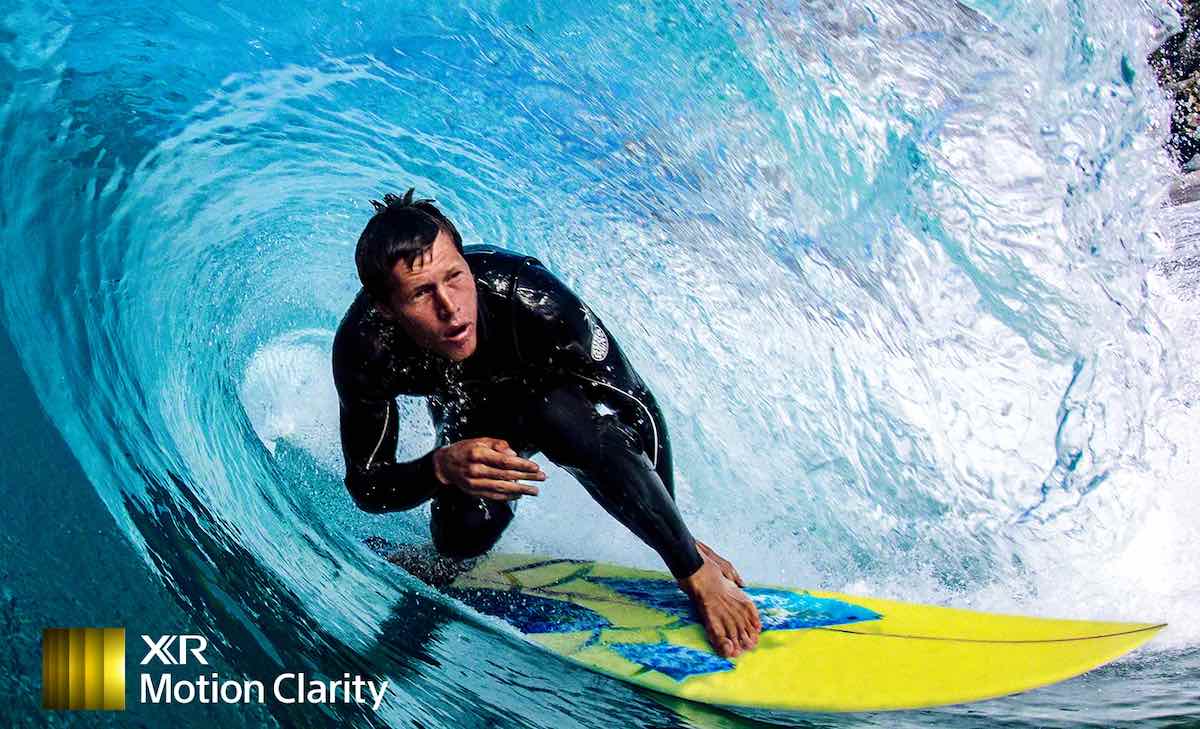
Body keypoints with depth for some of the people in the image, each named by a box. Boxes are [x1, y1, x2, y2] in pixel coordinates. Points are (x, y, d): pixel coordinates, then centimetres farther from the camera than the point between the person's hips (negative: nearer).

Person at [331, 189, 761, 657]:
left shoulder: (529, 297, -41)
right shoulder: (363, 350, -34)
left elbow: (640, 410, -34)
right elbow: (366, 487, -23)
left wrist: (690, 563, -35)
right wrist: (441, 467, -46)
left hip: (560, 386, -3)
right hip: (470, 412, 3)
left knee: (556, 416, -36)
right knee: (462, 540, -14)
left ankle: (702, 571, -21)